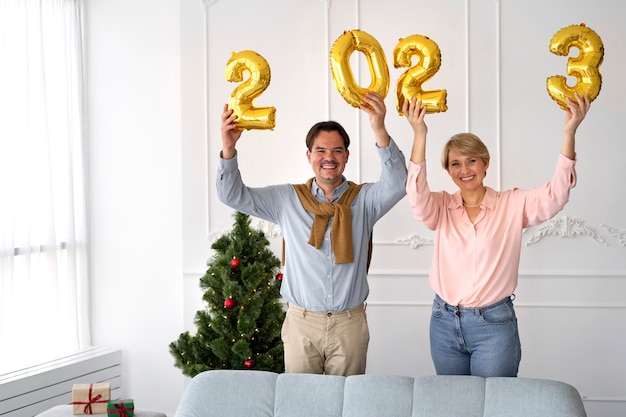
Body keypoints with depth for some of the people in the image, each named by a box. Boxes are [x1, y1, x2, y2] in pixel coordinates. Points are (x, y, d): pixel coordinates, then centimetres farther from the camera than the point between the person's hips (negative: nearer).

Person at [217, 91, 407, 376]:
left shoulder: (364, 199, 2)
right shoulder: (286, 199, 5)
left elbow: (397, 184, -17)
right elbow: (232, 195, 1)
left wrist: (379, 131, -33)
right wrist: (228, 147, -16)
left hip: (350, 323, 0)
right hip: (301, 321, 0)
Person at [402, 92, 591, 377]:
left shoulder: (513, 205, -1)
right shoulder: (442, 207, 5)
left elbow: (554, 195, -16)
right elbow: (417, 196, -15)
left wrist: (569, 133, -29)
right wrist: (419, 134, -28)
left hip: (494, 324, -2)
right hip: (445, 323, 3)